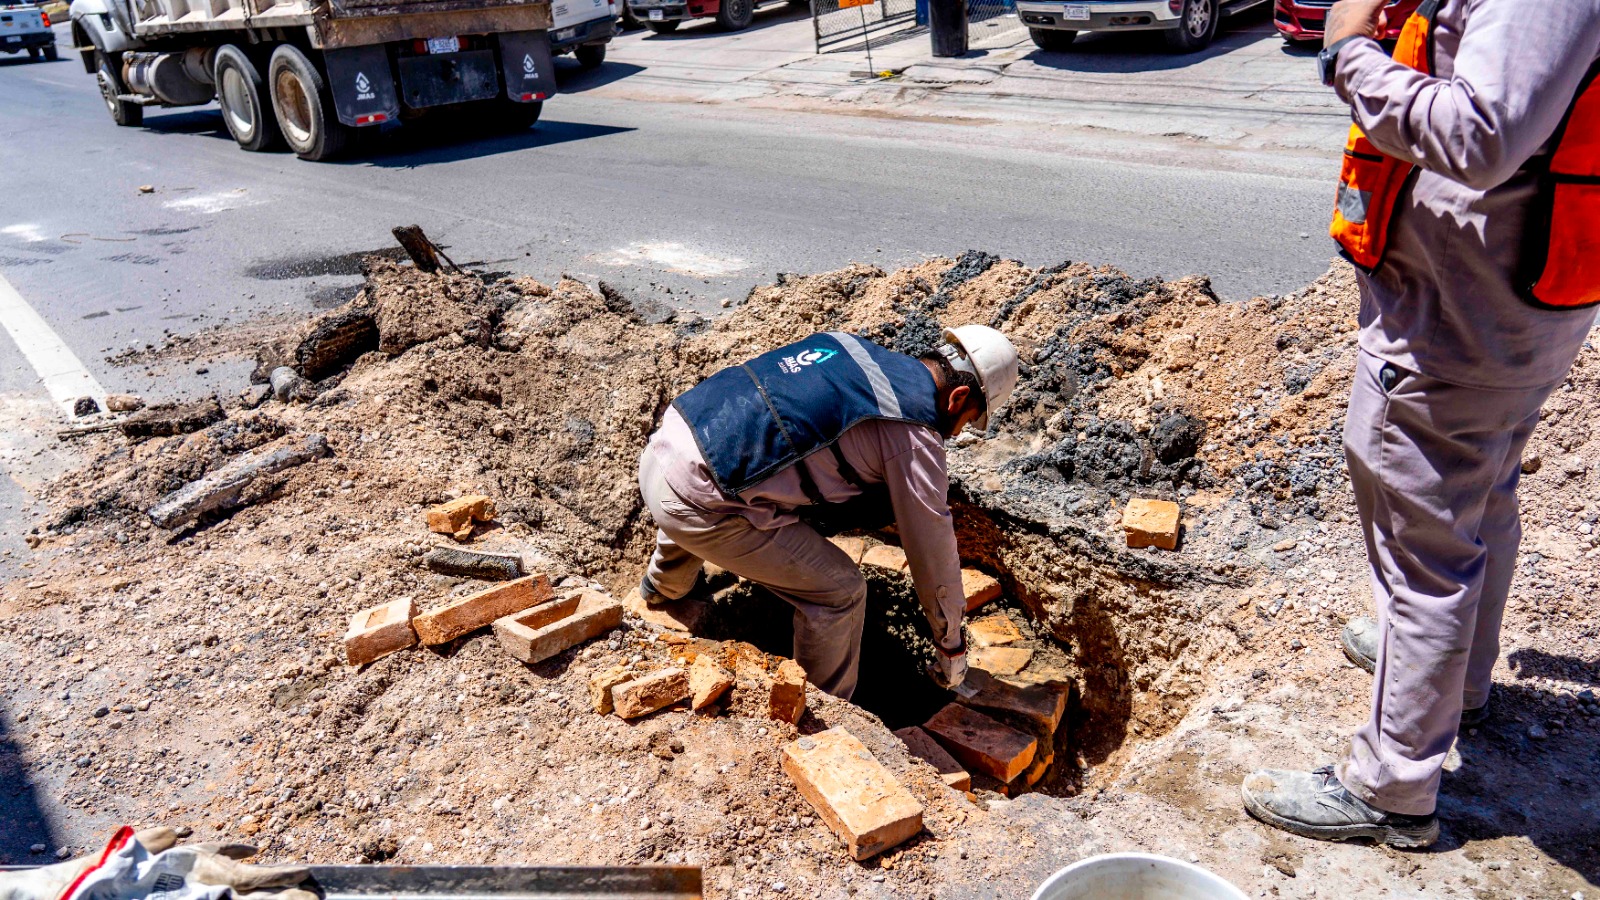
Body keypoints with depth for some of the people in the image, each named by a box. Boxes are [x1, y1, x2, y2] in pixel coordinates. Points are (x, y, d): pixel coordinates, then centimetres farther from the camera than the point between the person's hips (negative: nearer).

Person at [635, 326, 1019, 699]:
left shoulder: (849, 346, 15)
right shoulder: (914, 434, -6)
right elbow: (933, 548, 4)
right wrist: (951, 644, 19)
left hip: (660, 447, 8)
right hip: (700, 506, -8)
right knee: (840, 592, 6)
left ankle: (665, 585, 70)